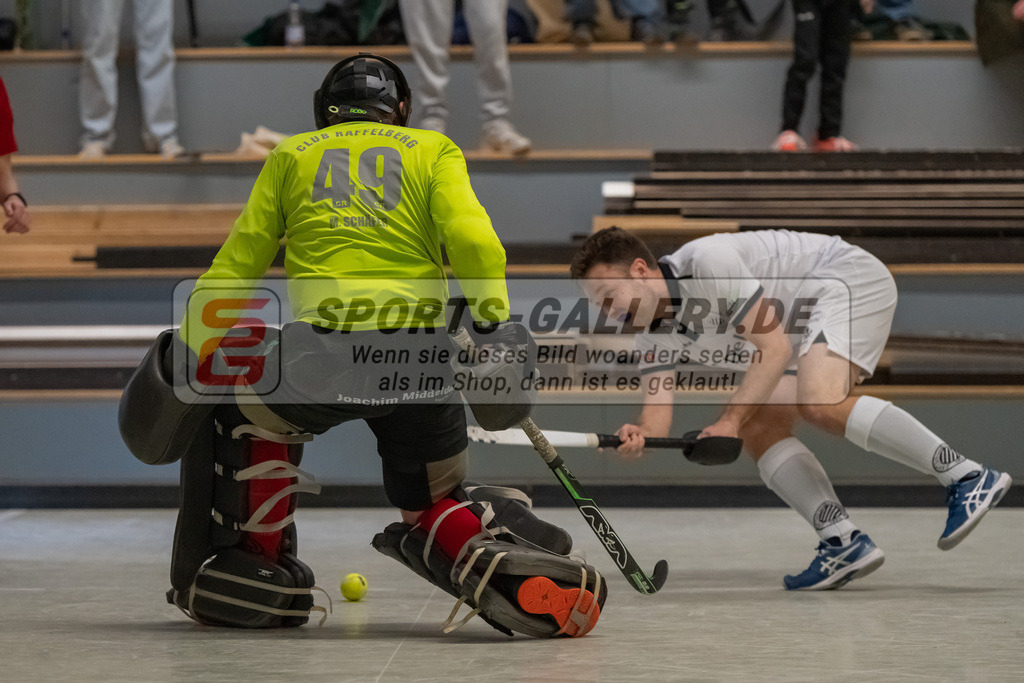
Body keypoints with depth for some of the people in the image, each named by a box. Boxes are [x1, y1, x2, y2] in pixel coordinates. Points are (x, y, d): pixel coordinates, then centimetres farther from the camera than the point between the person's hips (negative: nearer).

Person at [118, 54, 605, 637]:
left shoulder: (293, 154, 22)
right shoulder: (434, 149, 19)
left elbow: (238, 263, 18)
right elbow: (468, 235, -1)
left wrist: (190, 349, 21)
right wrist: (491, 316, -3)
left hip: (320, 353, -1)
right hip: (421, 357, 1)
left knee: (245, 402, 31)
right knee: (436, 508, 18)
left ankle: (253, 565, 23)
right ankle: (507, 567, -13)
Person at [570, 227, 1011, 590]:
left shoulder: (708, 261, -26)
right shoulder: (655, 333, 1)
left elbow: (774, 348, -27)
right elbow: (658, 414, -8)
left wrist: (731, 420, -31)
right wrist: (638, 437, -31)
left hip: (851, 278, -10)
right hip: (806, 324, 10)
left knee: (819, 403, -30)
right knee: (758, 428, -5)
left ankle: (967, 477, -27)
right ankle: (843, 541, -11)